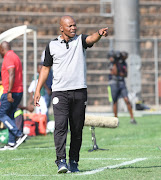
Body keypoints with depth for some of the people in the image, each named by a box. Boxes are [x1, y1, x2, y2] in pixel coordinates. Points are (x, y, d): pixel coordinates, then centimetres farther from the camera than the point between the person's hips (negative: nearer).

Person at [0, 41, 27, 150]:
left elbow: (11, 75, -22)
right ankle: (11, 143, 8)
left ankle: (19, 135, -14)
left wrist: (9, 92, -26)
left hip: (11, 92, -9)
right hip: (19, 91, 10)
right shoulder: (16, 57, 19)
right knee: (10, 115, 11)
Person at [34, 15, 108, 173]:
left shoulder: (80, 40, 7)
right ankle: (61, 161, -20)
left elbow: (91, 39, -16)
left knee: (77, 129, 4)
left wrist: (100, 34, -39)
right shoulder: (52, 45, 8)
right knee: (61, 125, -15)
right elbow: (45, 68, 13)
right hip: (60, 92, -1)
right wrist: (38, 90, 7)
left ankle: (73, 162, 11)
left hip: (79, 92, 1)